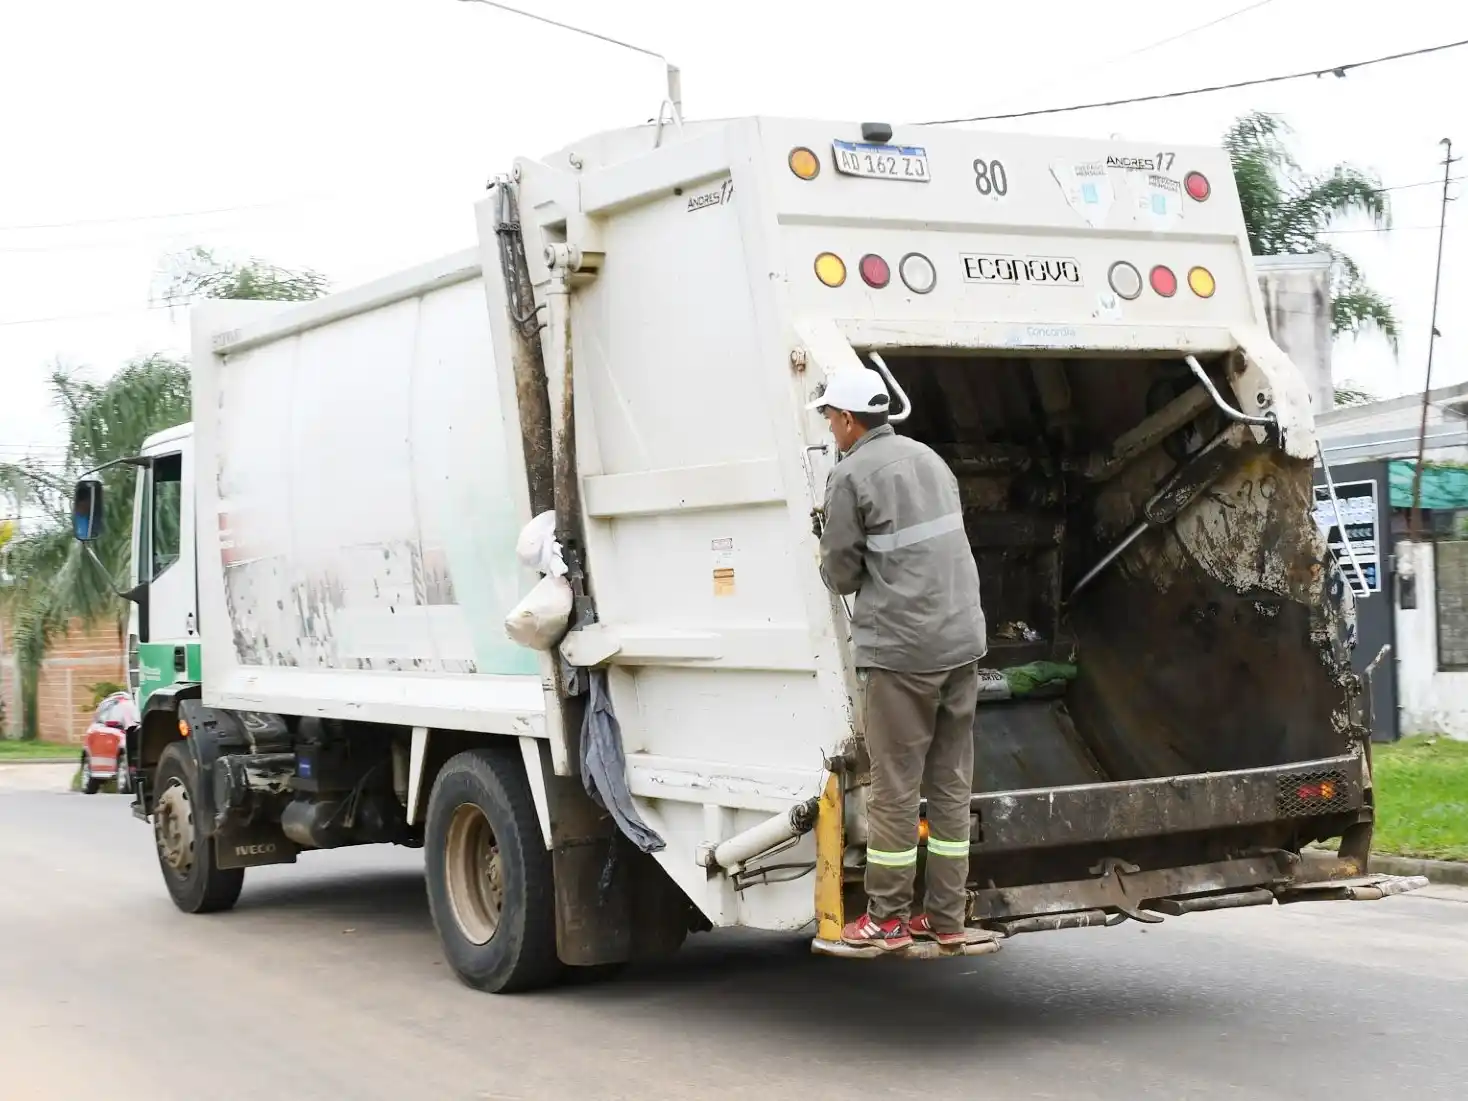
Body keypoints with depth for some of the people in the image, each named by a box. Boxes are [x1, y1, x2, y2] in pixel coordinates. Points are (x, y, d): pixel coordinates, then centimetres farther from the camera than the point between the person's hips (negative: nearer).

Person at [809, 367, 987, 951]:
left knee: (895, 787, 0)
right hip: (962, 641, 7)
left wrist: (834, 566, 17)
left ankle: (887, 918, 7)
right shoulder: (928, 458, 15)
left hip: (900, 649, -7)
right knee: (951, 783, 10)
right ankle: (946, 917, 15)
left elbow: (840, 574, -4)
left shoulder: (851, 474, -8)